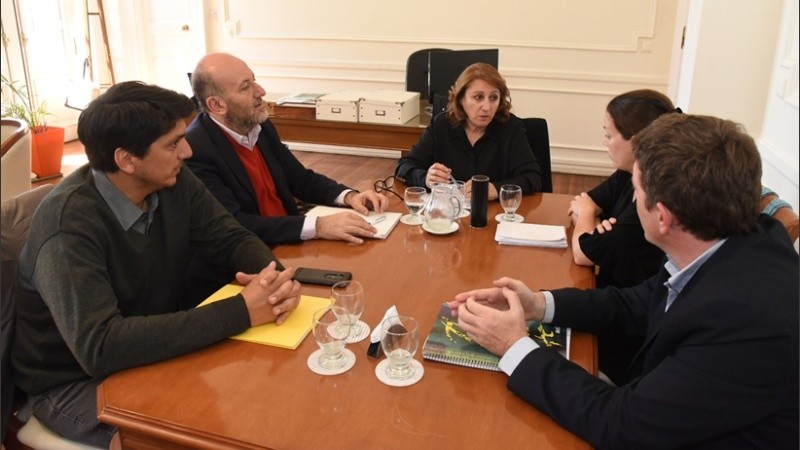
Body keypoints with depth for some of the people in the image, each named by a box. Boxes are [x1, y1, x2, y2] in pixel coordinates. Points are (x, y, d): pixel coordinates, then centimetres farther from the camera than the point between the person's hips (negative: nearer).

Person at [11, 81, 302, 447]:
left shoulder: (174, 183, -10)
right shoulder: (69, 223, -29)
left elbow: (232, 238, -3)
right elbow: (99, 348, -37)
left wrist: (274, 274, -27)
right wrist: (240, 312, -39)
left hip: (155, 353, 6)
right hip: (73, 383, -5)